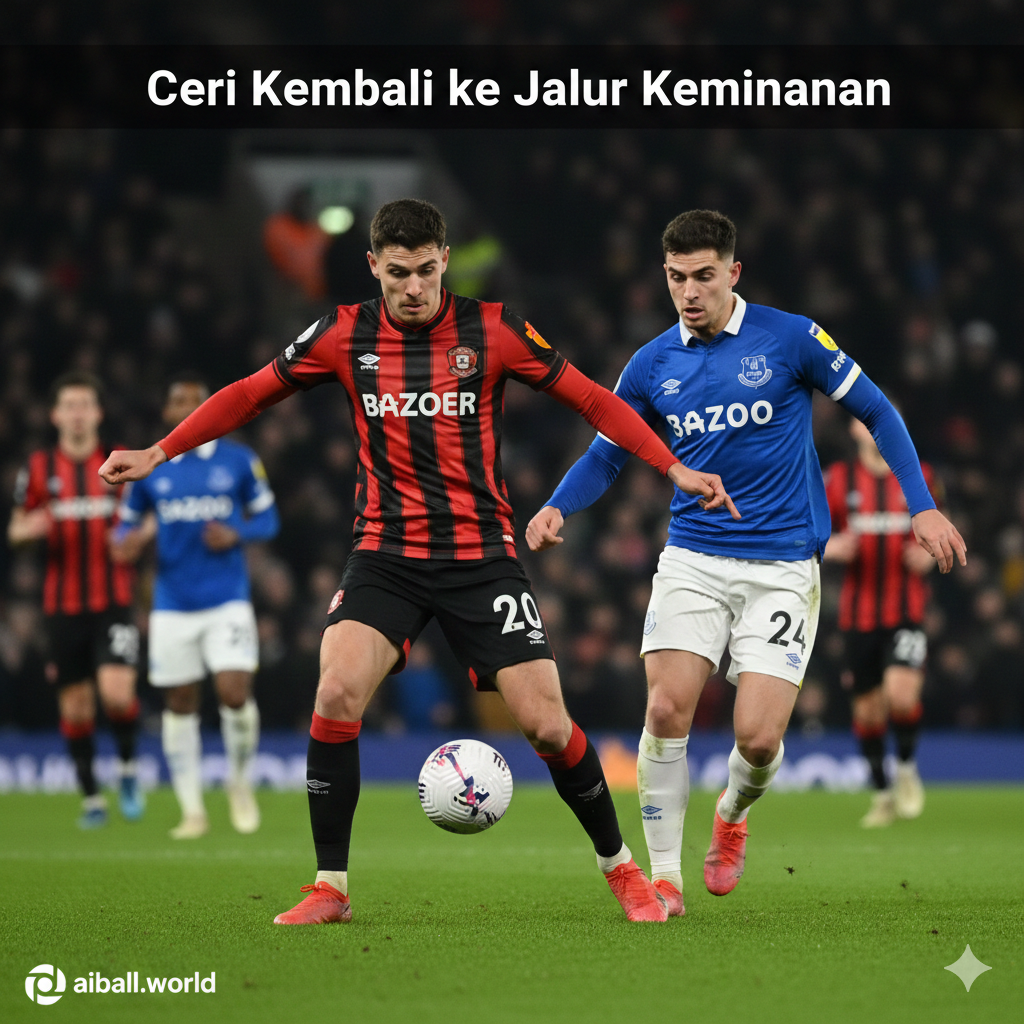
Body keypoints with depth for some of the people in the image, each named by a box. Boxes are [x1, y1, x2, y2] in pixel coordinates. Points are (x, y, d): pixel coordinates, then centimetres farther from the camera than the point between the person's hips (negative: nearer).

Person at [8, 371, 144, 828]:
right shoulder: (39, 468, 4)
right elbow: (16, 528, 11)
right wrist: (27, 529, -13)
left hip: (113, 602, -2)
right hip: (63, 605, 2)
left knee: (117, 692, -17)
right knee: (75, 703, 3)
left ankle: (128, 767, 9)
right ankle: (91, 796, 15)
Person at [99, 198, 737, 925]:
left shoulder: (491, 329, -4)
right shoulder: (346, 335, 0)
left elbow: (591, 400, 2)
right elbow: (252, 394, 12)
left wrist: (674, 469, -5)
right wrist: (157, 454, 8)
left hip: (483, 556, -1)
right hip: (387, 555, 1)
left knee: (545, 723, -7)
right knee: (337, 691, -22)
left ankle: (620, 867, 17)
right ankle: (331, 887, -10)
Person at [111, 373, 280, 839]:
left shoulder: (240, 461, 2)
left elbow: (267, 518, 8)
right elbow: (128, 525, 13)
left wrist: (237, 534, -13)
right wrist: (127, 542, -11)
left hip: (228, 602, -2)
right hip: (173, 604, 2)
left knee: (235, 693, -15)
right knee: (180, 704, 4)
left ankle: (240, 783, 12)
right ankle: (192, 810, 13)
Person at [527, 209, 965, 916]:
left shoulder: (790, 339, -5)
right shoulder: (654, 365, 4)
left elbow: (876, 413, 4)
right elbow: (607, 453, 15)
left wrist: (922, 507, -4)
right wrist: (557, 509, -5)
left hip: (782, 566, -2)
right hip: (693, 559, 2)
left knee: (758, 737, -11)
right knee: (667, 709, -17)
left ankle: (733, 816, 26)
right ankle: (664, 876, -2)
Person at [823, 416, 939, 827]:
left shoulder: (920, 477, 4)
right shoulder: (838, 480, 3)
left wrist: (928, 555, -6)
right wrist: (832, 547, -13)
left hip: (906, 611, -1)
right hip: (858, 613, 1)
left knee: (902, 694, -21)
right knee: (868, 708, 5)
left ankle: (906, 767, 7)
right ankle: (882, 793, 23)